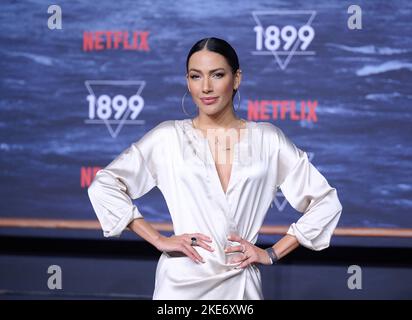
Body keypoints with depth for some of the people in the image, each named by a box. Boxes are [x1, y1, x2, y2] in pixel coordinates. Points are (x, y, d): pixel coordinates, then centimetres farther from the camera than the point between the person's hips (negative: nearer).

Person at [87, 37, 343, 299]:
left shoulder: (267, 139, 2)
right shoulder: (168, 137, 0)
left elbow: (326, 202, 5)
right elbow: (104, 187, 1)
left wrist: (272, 253, 0)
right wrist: (158, 240, -5)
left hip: (241, 285, 1)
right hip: (182, 284, -1)